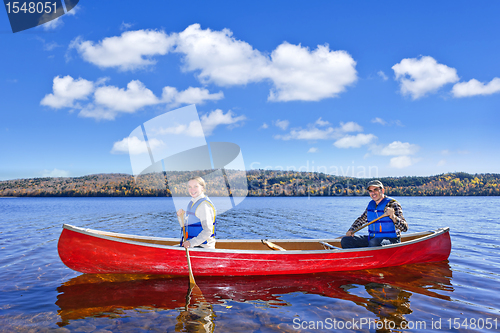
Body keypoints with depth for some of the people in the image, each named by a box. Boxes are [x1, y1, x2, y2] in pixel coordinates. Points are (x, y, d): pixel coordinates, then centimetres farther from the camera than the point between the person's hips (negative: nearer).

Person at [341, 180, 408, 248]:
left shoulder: (392, 204, -10)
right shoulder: (371, 204, 9)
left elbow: (405, 228, -19)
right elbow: (361, 219, 26)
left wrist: (393, 217, -37)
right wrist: (351, 230, 9)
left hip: (390, 240, -7)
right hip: (372, 238, 7)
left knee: (373, 243, -40)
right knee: (346, 240, -8)